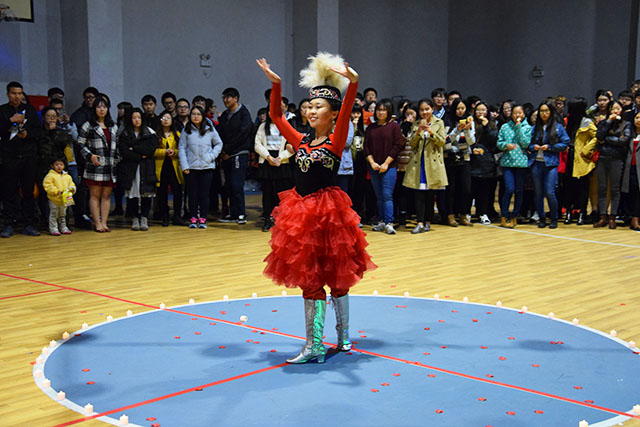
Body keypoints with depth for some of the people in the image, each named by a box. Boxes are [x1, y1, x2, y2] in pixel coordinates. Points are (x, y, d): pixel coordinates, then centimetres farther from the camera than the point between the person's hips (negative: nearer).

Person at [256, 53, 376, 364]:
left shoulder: (336, 142, -5)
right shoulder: (301, 142, 9)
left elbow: (346, 115, -22)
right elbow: (276, 117, 15)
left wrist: (353, 84, -38)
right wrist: (275, 84, 7)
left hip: (328, 212, -5)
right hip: (300, 212, 6)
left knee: (336, 276, 6)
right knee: (309, 278, 9)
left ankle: (343, 336, 20)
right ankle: (314, 345, 17)